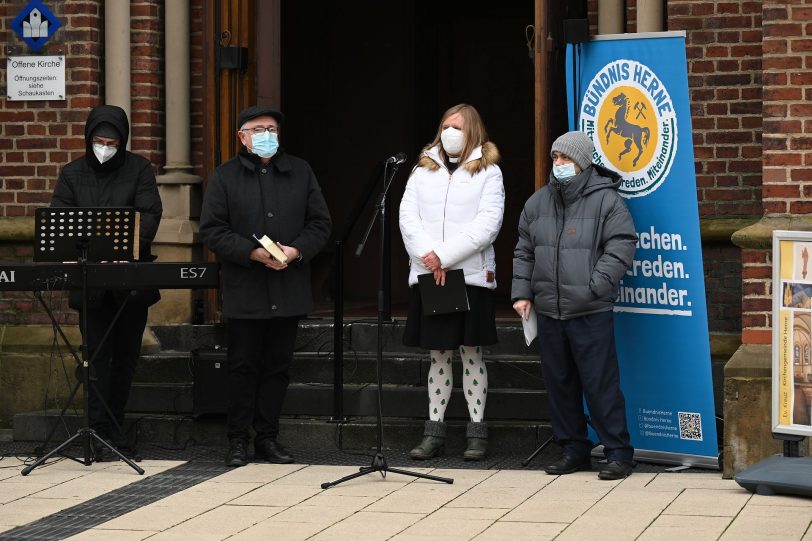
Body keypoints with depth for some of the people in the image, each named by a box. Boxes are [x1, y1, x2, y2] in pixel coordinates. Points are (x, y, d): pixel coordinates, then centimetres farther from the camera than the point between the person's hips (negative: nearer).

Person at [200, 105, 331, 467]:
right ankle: (238, 440, 8)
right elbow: (212, 231, -5)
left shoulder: (301, 173, 10)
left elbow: (320, 224, 9)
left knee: (278, 367, 8)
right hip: (244, 290, -3)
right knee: (243, 367, 1)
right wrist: (254, 253, -16)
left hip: (289, 291, 3)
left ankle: (268, 437, 16)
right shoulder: (224, 178, 1)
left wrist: (296, 251, -10)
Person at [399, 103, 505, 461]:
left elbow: (488, 224, -8)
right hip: (428, 275, 3)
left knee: (471, 353, 1)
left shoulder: (487, 172, 3)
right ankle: (434, 433, 9)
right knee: (438, 355, 7)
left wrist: (444, 255, -15)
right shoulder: (424, 169, 14)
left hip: (472, 274, -3)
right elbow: (408, 217, 4)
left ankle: (477, 432, 5)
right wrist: (428, 256, -13)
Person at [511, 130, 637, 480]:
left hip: (591, 312, -6)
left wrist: (593, 288, -16)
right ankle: (573, 449, 21)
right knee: (559, 382, 10)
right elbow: (524, 251, 19)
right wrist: (522, 292, 9)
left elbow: (620, 248, -10)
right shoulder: (538, 202, 13)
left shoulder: (606, 200, -4)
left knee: (600, 383, -6)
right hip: (549, 310, 6)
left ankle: (618, 452, 2)